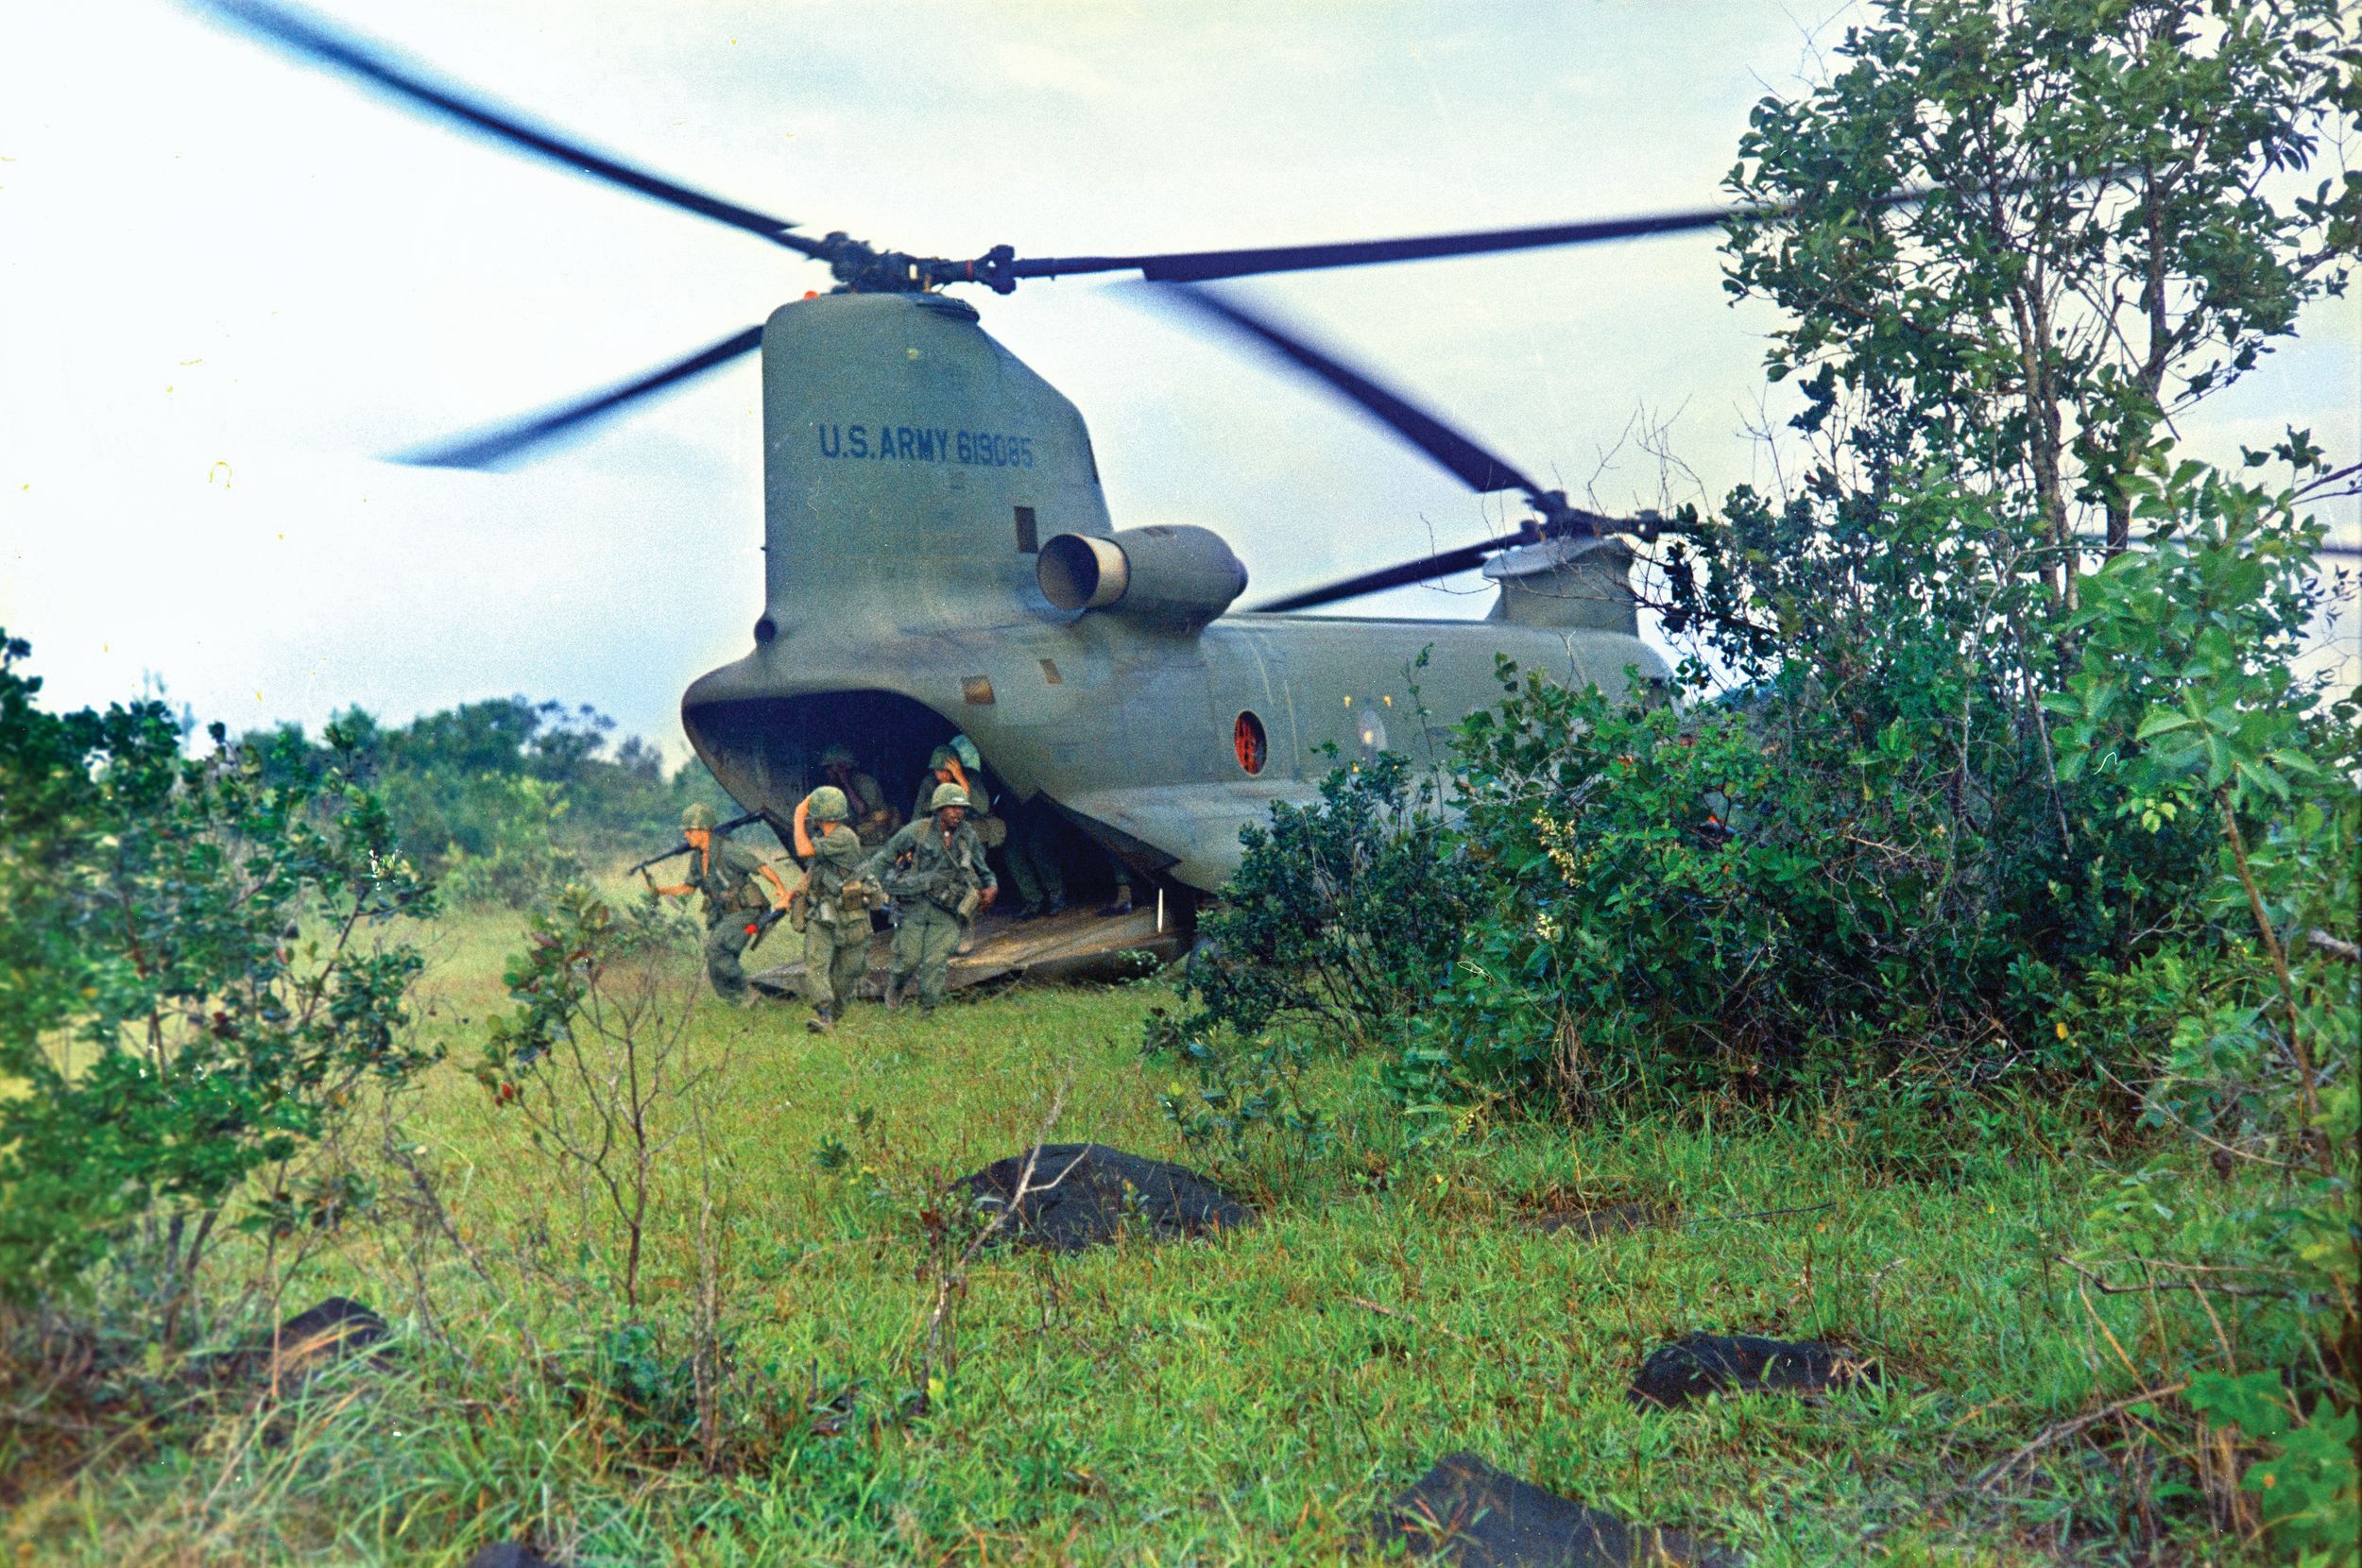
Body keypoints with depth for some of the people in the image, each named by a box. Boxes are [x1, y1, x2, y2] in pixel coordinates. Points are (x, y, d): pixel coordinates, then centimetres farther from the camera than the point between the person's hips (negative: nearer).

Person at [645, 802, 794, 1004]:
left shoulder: (728, 850, -18)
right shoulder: (697, 857, 7)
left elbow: (763, 868, -21)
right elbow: (689, 887, 21)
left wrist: (782, 889, -37)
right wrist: (659, 890, 10)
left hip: (746, 912, -8)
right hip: (723, 915, 8)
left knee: (714, 946, -25)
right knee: (715, 972, 3)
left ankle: (743, 992, -11)